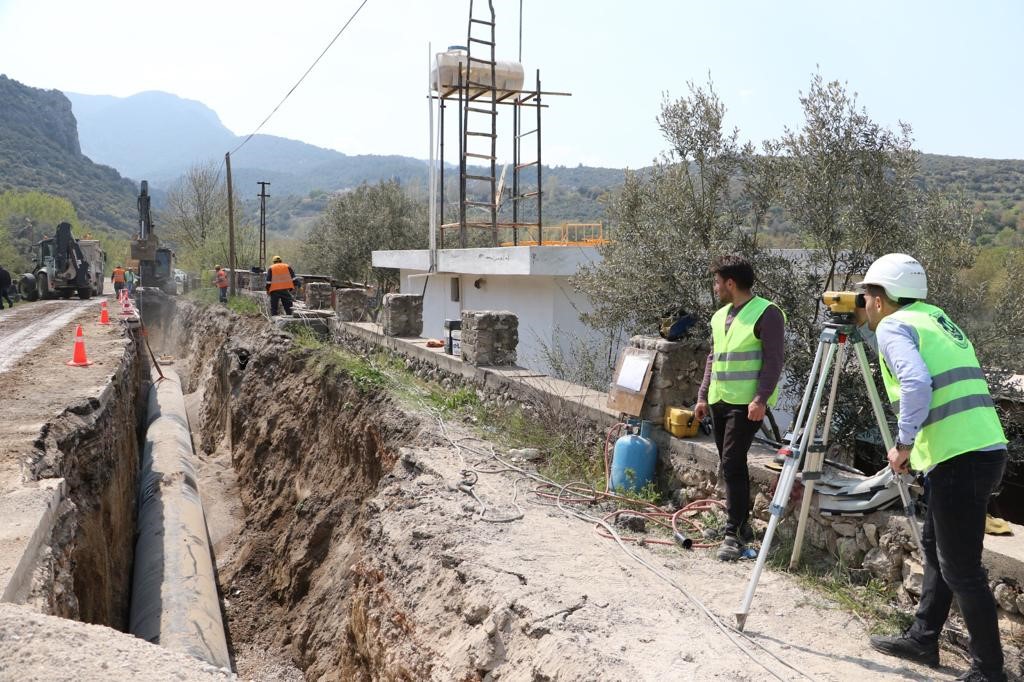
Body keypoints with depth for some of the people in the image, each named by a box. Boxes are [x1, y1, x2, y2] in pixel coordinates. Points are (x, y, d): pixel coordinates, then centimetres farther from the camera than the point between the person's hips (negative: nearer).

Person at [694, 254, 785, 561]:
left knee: (733, 462, -13)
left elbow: (773, 360, -14)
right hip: (719, 400, 8)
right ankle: (742, 524, 24)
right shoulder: (719, 316, 16)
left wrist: (761, 399, -21)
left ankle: (734, 534, -8)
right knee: (730, 464, 12)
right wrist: (703, 396, 17)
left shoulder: (766, 313, -9)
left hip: (747, 402, -8)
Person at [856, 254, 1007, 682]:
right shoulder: (931, 317, 19)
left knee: (960, 568, 0)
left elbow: (916, 383, -23)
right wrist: (862, 328, 29)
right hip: (983, 449, 10)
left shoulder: (892, 326, -7)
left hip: (959, 458, -10)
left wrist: (903, 444, -13)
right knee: (935, 547, 20)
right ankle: (922, 638, 30)